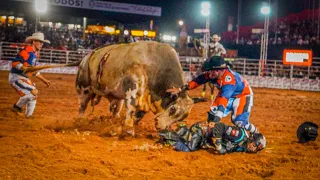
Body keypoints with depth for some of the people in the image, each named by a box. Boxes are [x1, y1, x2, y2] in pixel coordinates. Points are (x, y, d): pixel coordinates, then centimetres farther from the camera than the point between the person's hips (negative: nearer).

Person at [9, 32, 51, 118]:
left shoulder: (34, 54, 14)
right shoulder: (26, 51, -16)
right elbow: (14, 63, -24)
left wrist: (44, 80, 24)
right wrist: (26, 68, -34)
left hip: (24, 78, 10)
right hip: (16, 77, -10)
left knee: (33, 96, 13)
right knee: (33, 91, -20)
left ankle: (29, 115, 23)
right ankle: (17, 106, -3)